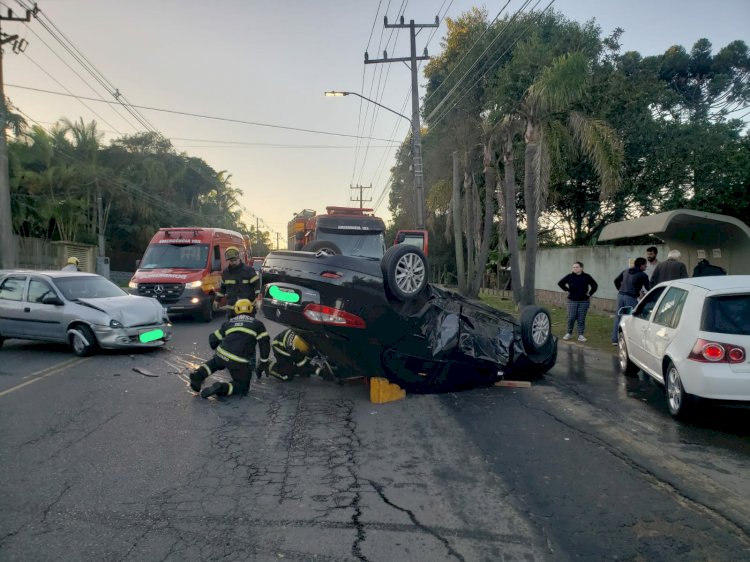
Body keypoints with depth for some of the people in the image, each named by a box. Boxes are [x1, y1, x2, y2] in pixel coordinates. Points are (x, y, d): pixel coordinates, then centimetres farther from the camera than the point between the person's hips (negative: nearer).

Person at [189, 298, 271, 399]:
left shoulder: (229, 322, 24)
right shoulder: (257, 324, 17)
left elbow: (213, 340, 26)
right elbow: (265, 343, 8)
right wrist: (264, 364, 16)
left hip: (222, 354, 4)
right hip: (241, 362, -4)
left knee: (214, 362, 37)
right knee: (243, 387, 14)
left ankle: (199, 374, 8)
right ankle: (222, 388, -13)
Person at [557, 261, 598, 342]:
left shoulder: (586, 277, -1)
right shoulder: (570, 276, -1)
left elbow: (595, 286, 11)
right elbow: (560, 283, 10)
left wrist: (589, 293, 4)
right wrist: (567, 290, 5)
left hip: (583, 301, 0)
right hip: (572, 301, 0)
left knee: (581, 319, 2)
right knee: (571, 318, -1)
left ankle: (581, 335, 8)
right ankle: (568, 333, 12)